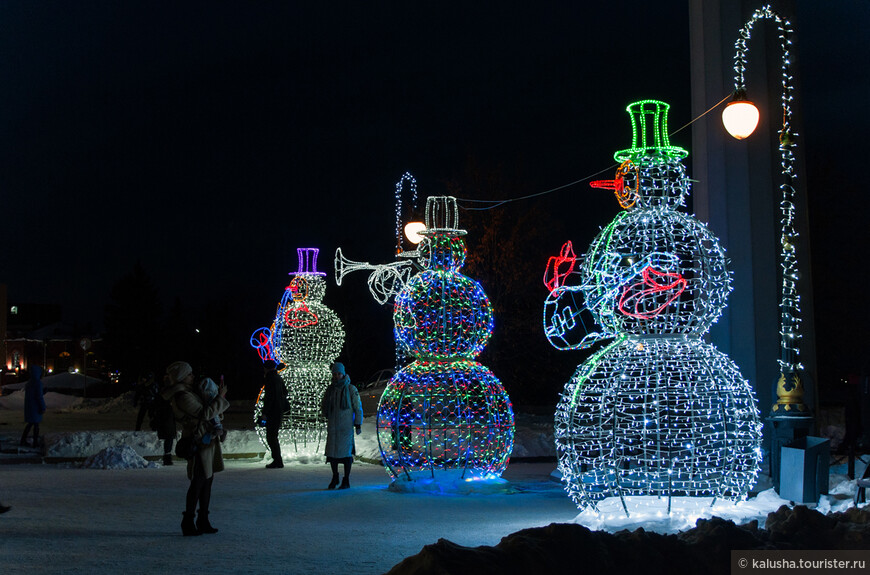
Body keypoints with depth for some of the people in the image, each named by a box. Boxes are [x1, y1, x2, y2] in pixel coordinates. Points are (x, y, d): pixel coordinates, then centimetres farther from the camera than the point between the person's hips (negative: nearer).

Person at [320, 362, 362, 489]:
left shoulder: (351, 389, -4)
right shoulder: (330, 389, 8)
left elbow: (358, 408, -2)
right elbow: (323, 405, 22)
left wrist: (358, 425, -5)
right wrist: (328, 415, 8)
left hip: (346, 426, -4)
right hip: (332, 425, 4)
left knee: (346, 451, -3)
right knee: (331, 452, 3)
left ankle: (346, 481, 6)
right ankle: (335, 477, 22)